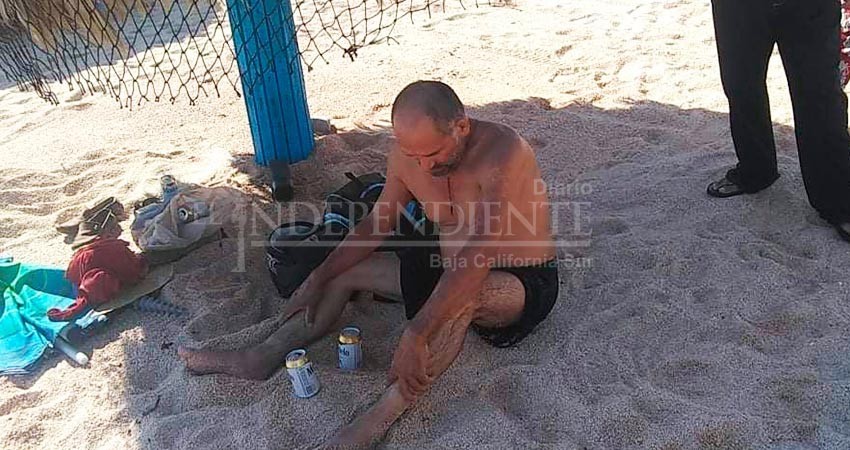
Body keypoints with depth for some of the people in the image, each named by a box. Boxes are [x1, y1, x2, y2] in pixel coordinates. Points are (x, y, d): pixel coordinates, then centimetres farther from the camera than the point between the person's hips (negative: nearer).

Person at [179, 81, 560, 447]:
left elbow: (479, 254, -40)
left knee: (459, 295, -41)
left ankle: (386, 413, -29)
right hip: (447, 263, 7)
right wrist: (319, 278, 0)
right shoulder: (407, 153, -10)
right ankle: (263, 357, 7)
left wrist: (417, 334, -45)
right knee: (344, 271, 4)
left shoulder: (502, 152, -32)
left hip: (521, 281, -7)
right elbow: (378, 222, 3)